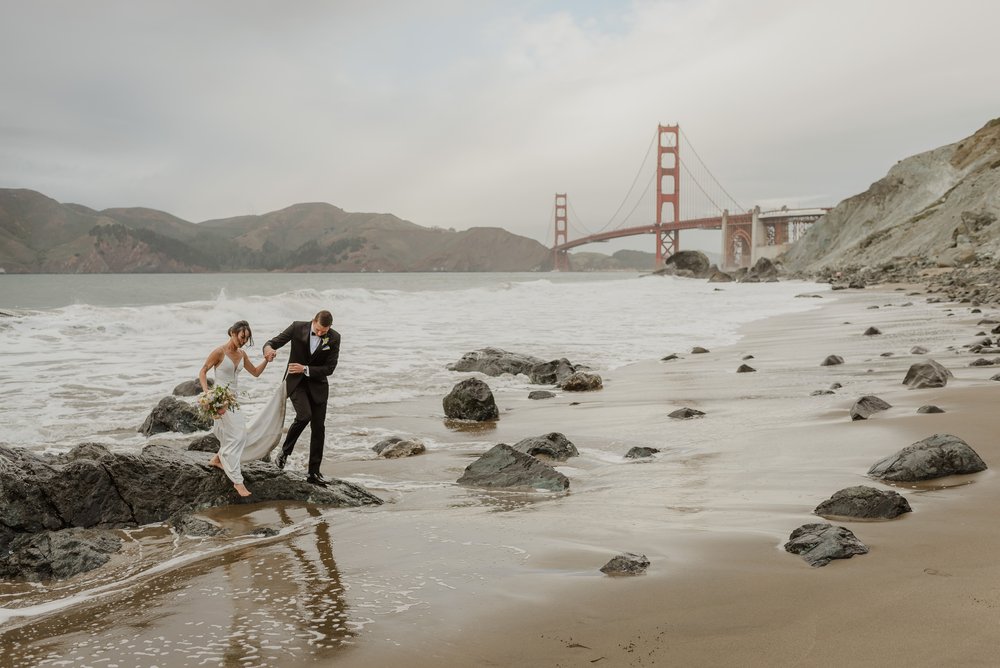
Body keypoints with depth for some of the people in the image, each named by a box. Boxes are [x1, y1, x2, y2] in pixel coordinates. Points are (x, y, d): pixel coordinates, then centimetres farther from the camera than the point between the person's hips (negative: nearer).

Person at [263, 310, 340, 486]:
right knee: (304, 415, -26)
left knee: (318, 427, 2)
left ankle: (314, 472, 13)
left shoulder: (334, 338, -10)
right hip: (296, 381, -2)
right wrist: (268, 348, -31)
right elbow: (275, 341, -6)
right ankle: (285, 451, -1)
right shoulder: (298, 327, -12)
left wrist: (305, 369, -19)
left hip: (318, 385, 2)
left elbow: (329, 368, -10)